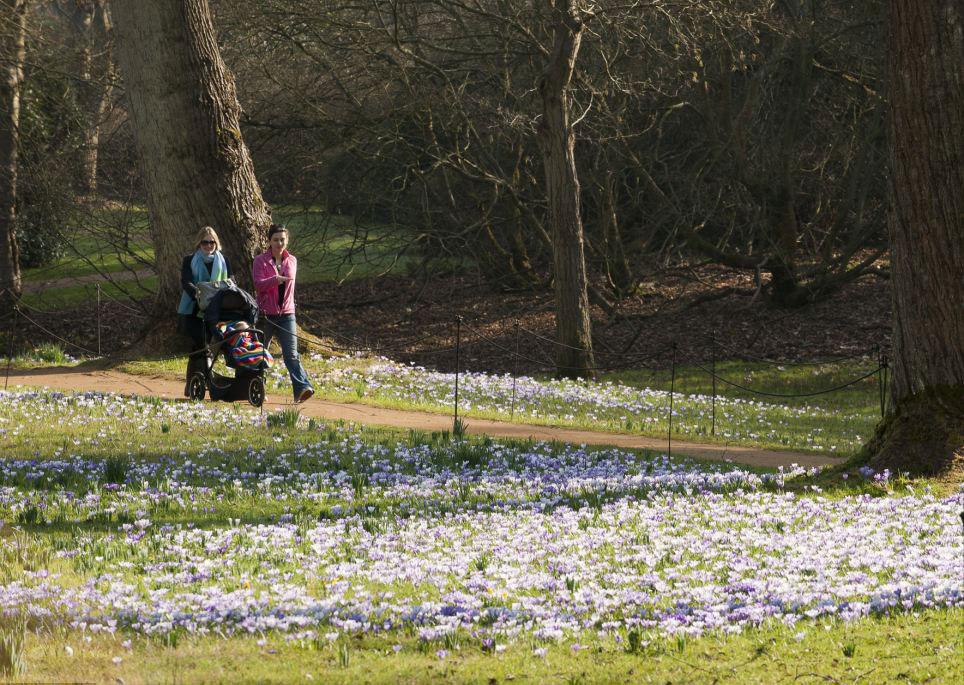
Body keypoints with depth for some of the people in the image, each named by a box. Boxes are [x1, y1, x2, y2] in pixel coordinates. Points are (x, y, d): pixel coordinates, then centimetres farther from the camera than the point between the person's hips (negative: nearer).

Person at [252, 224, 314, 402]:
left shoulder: (292, 261, 10)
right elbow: (258, 284, -15)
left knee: (291, 354, -10)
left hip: (286, 314, 2)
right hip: (266, 314, -2)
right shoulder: (261, 261, -2)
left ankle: (302, 388, -24)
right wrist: (275, 280, -30)